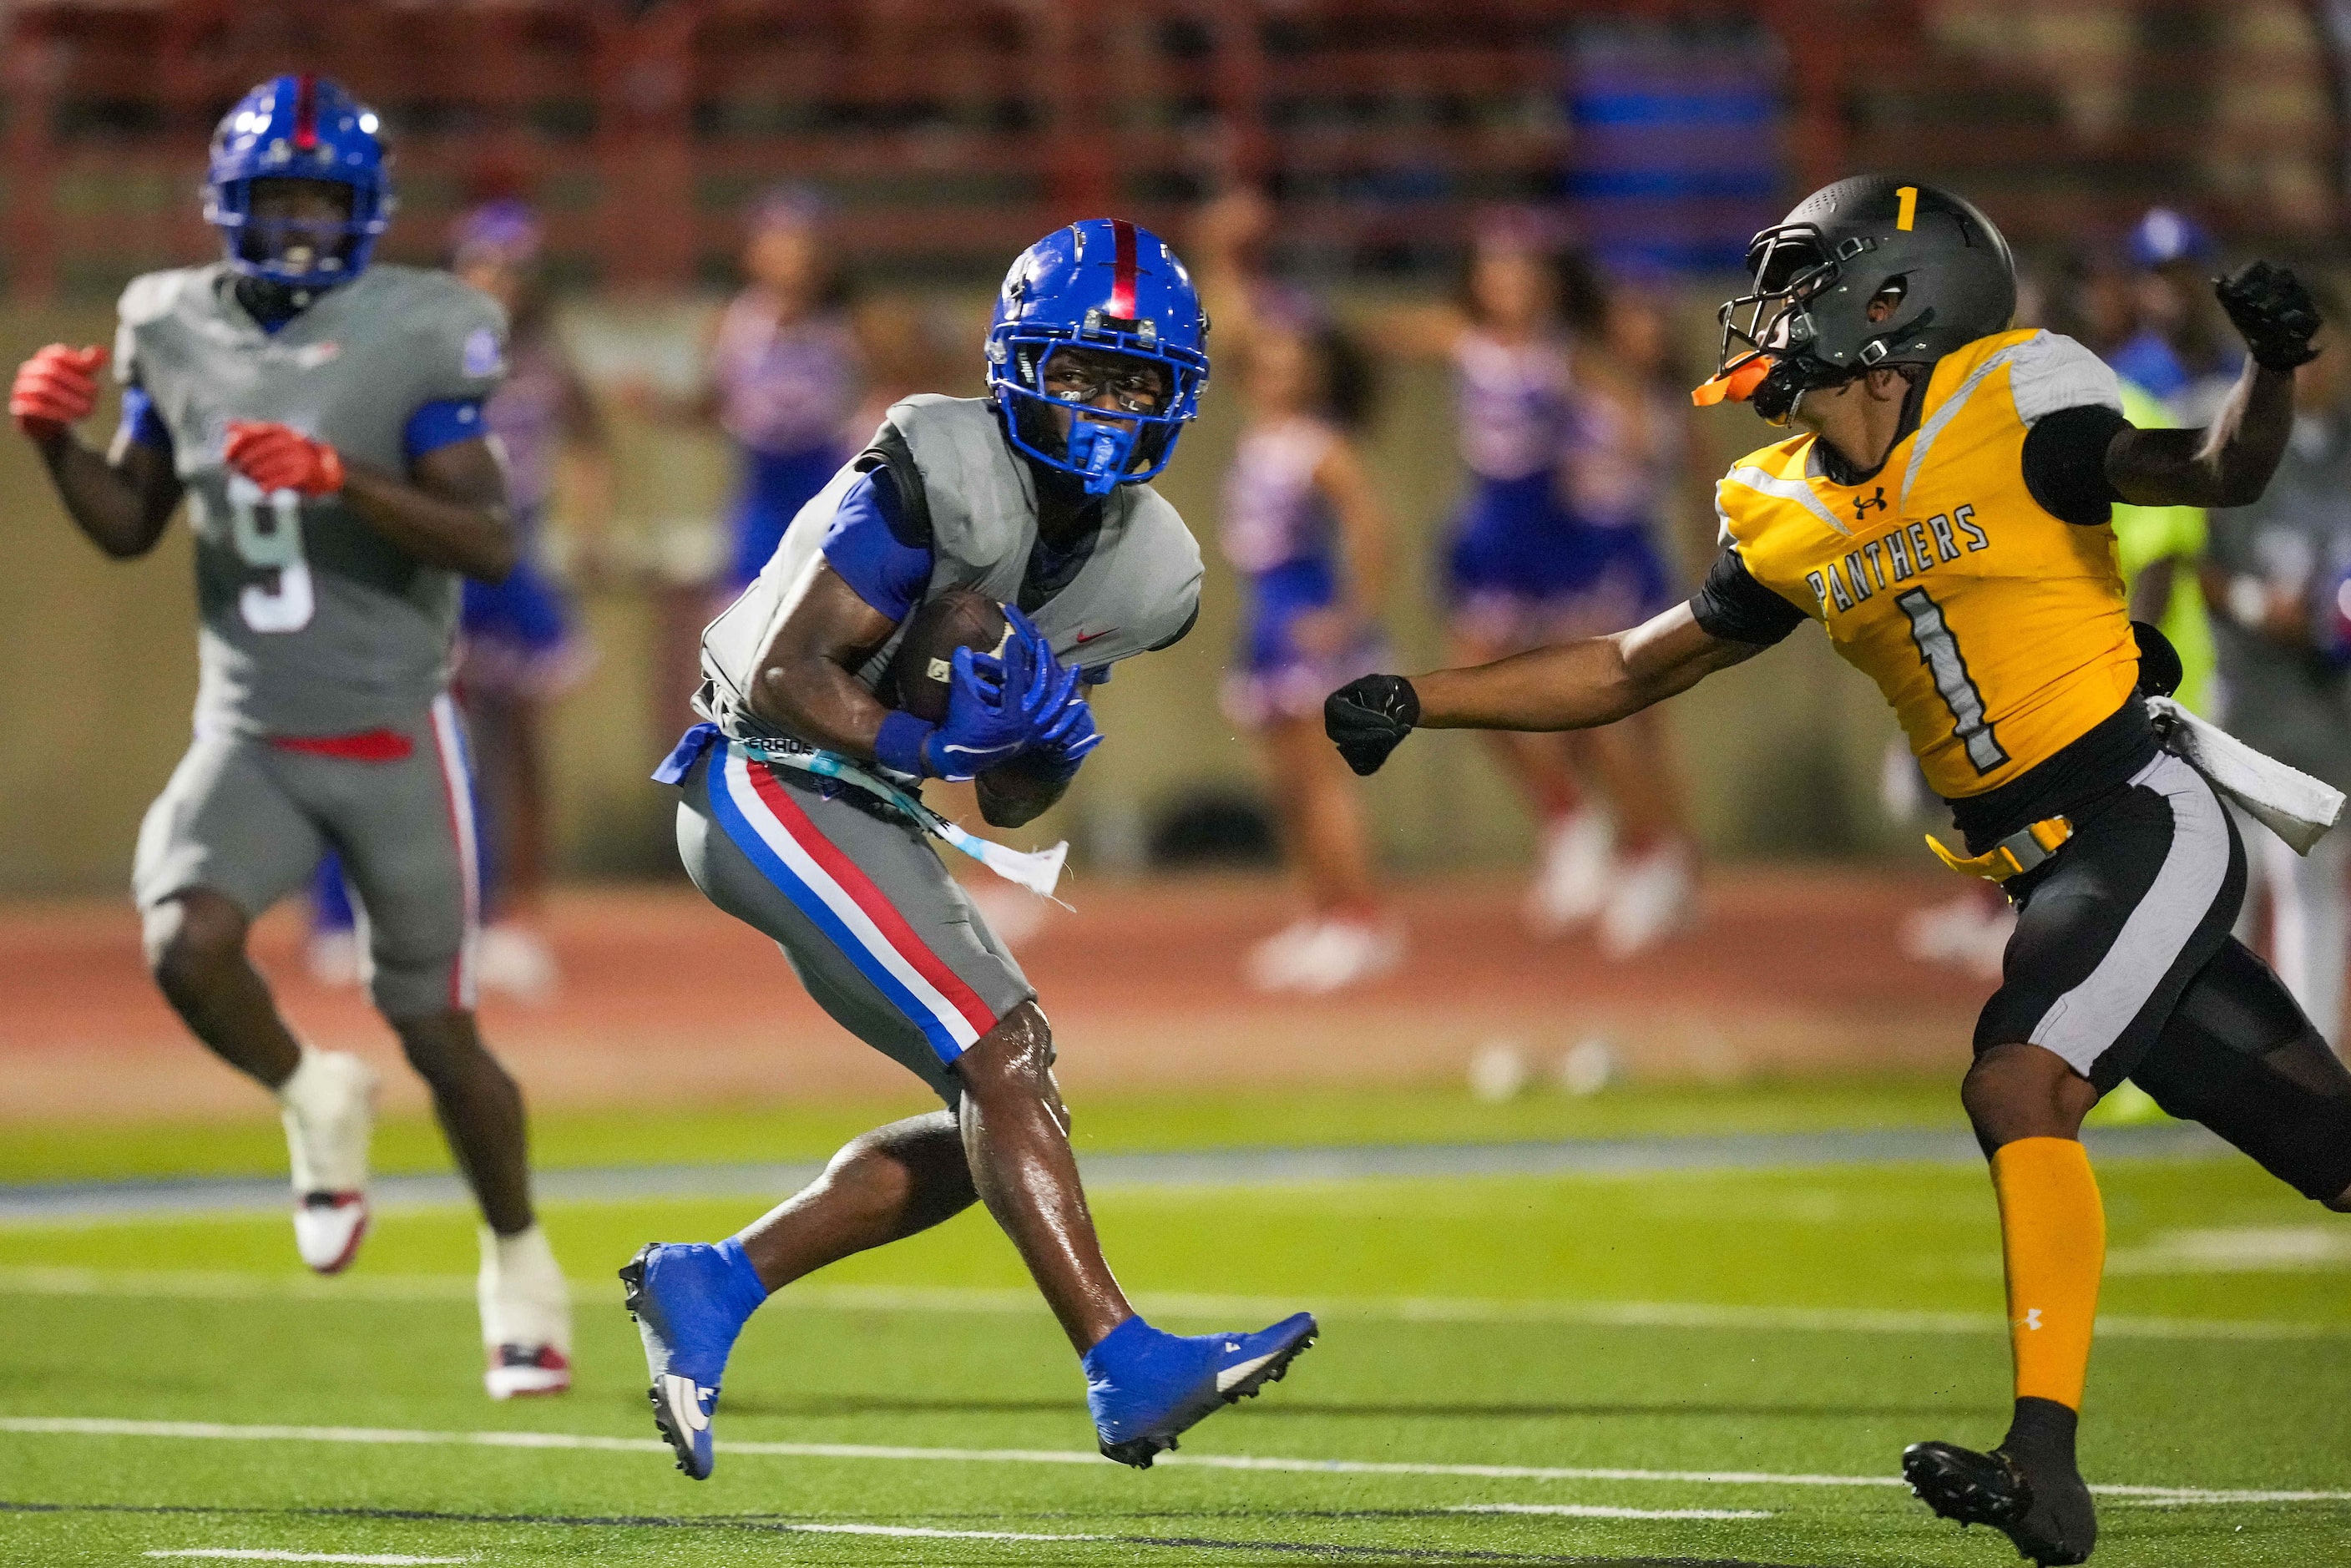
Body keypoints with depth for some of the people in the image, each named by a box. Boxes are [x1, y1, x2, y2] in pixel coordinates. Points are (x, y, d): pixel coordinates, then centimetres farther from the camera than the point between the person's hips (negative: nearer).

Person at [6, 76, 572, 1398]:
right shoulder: (177, 330, 1)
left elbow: (491, 544, -19)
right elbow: (129, 529, 12)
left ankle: (520, 1258, 30)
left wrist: (339, 478, -31)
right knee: (189, 945, -23)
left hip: (392, 732, -3)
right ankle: (315, 1101, 9)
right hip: (249, 732, 3)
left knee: (438, 1033, 5)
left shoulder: (418, 336, -12)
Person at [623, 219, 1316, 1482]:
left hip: (878, 819, 9)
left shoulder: (1145, 568, 6)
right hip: (776, 787, -9)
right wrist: (926, 741, -33)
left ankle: (711, 1288, 12)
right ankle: (1125, 1368, -24)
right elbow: (783, 678, -20)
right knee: (1002, 1057, -19)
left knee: (995, 1115, 6)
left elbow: (1011, 804, 11)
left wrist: (1049, 742, -11)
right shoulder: (938, 477, -19)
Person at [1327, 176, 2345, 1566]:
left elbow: (2218, 475, -17)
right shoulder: (1798, 522, 8)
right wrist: (1414, 703, 12)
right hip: (2044, 869, 6)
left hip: (2142, 821, -6)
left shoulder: (2013, 414, -11)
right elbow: (1630, 672, 16)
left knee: (2021, 1090, -24)